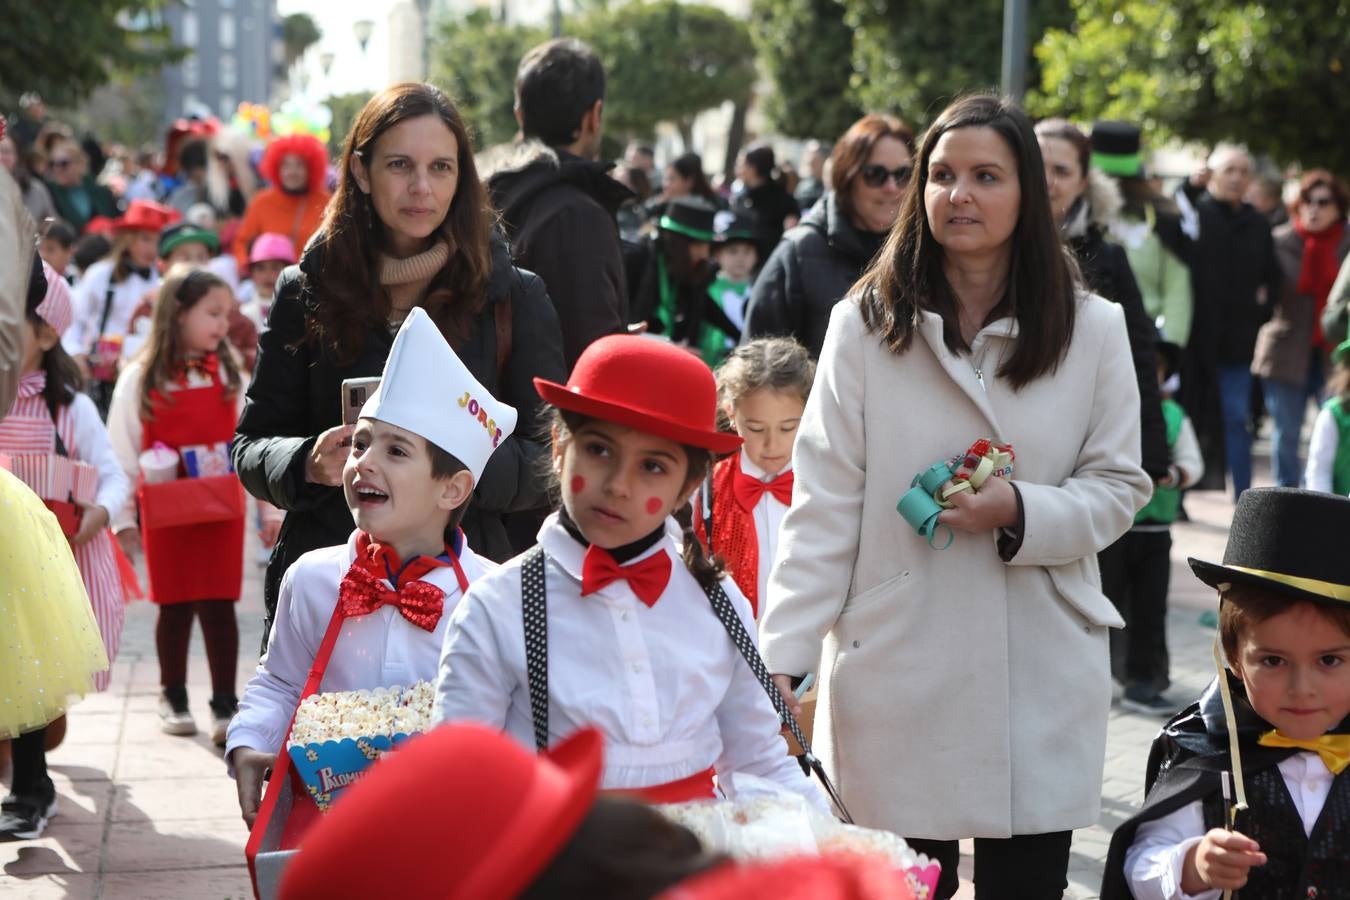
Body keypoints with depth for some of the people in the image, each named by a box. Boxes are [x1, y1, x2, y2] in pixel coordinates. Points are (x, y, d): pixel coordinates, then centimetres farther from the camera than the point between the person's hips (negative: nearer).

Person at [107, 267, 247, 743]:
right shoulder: (140, 379, -2)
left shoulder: (230, 375, 3)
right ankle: (173, 699, 24)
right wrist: (123, 517, 0)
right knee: (175, 606, 8)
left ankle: (225, 704, 5)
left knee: (219, 604, -2)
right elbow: (122, 452, 1)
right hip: (166, 512, -1)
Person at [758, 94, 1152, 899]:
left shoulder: (1093, 329, 2)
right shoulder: (866, 325, -2)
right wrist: (784, 654, -7)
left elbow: (1119, 488, 5)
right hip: (897, 673, -1)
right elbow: (824, 506, -3)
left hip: (1042, 677, 1)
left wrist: (1020, 514, -14)